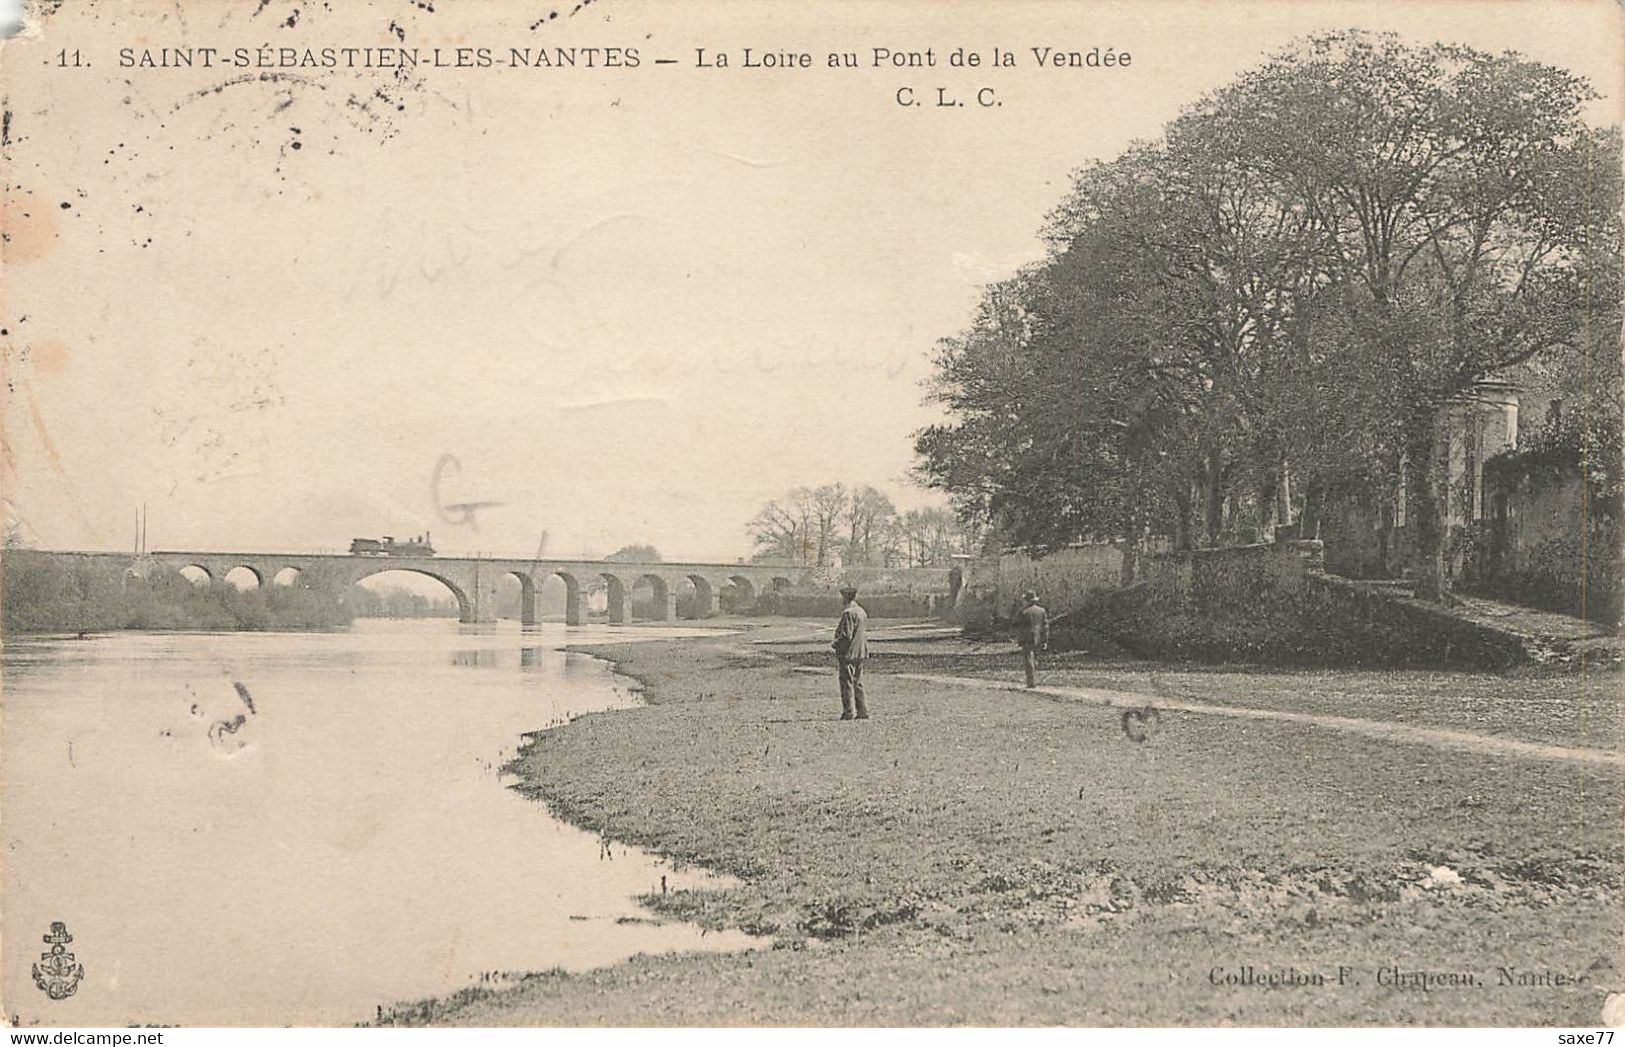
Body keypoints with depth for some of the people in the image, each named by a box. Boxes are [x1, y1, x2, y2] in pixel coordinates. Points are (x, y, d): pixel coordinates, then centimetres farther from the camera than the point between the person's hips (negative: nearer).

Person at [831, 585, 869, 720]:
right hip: (860, 652, 9)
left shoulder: (848, 613, -16)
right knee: (857, 682, 14)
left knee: (847, 682, -4)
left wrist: (835, 644, -7)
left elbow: (846, 635, -20)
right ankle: (862, 712, 14)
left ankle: (849, 712, -4)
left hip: (848, 652, -9)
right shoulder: (862, 612, 13)